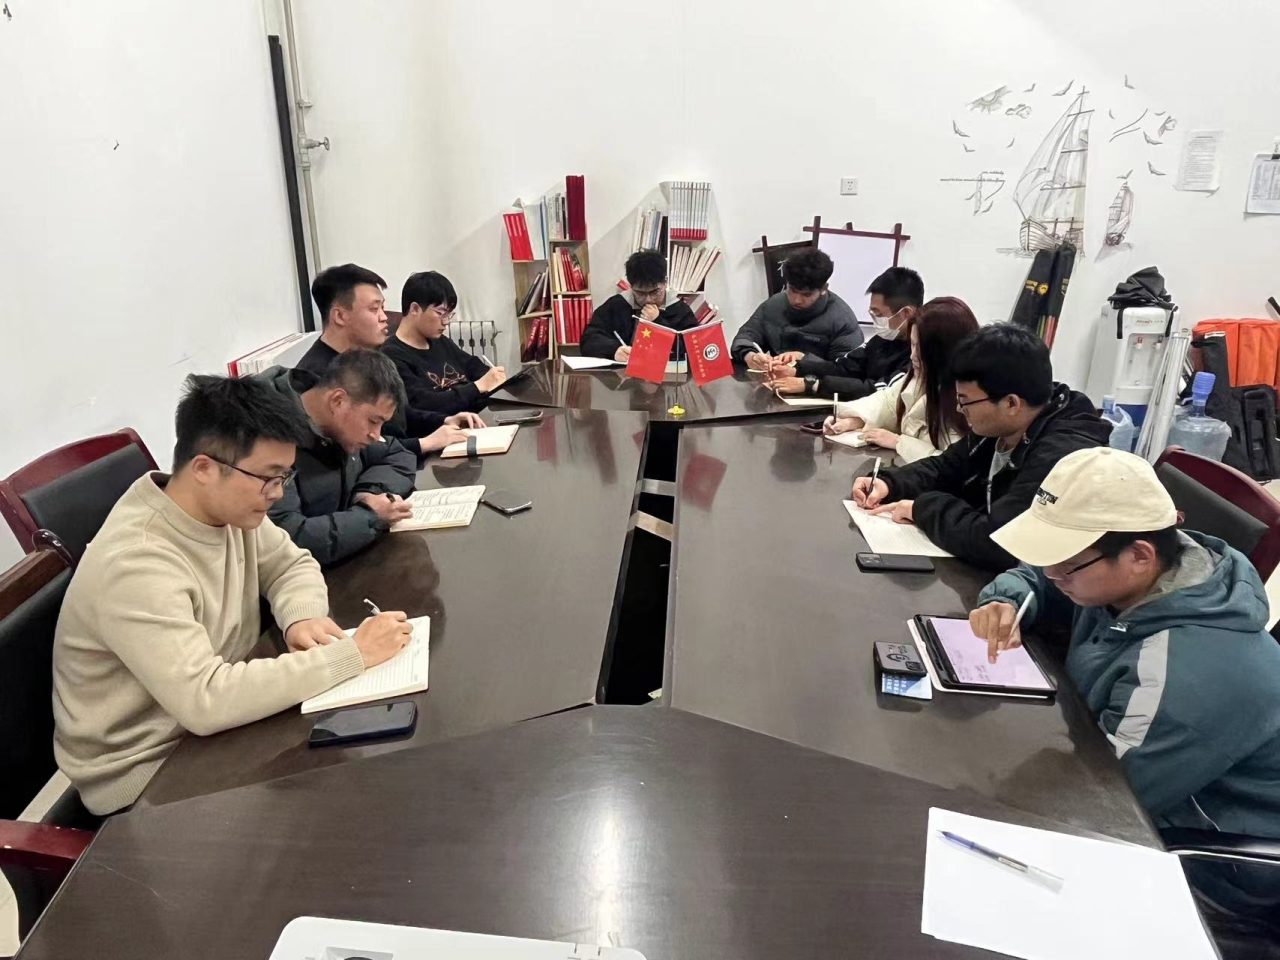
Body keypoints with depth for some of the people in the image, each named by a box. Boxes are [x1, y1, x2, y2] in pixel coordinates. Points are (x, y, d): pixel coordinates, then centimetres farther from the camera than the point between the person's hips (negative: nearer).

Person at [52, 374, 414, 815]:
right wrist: (353, 654, -35)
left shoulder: (228, 506, -8)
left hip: (218, 720, 7)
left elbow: (292, 564, 8)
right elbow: (204, 701, -38)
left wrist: (301, 618, -15)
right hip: (149, 770, -7)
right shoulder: (135, 565, -32)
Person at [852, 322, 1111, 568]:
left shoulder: (1064, 458, -32)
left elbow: (996, 543, -38)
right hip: (980, 572, 8)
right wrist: (889, 484, -5)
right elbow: (946, 469, 13)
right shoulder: (997, 427, -3)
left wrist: (923, 509, -22)